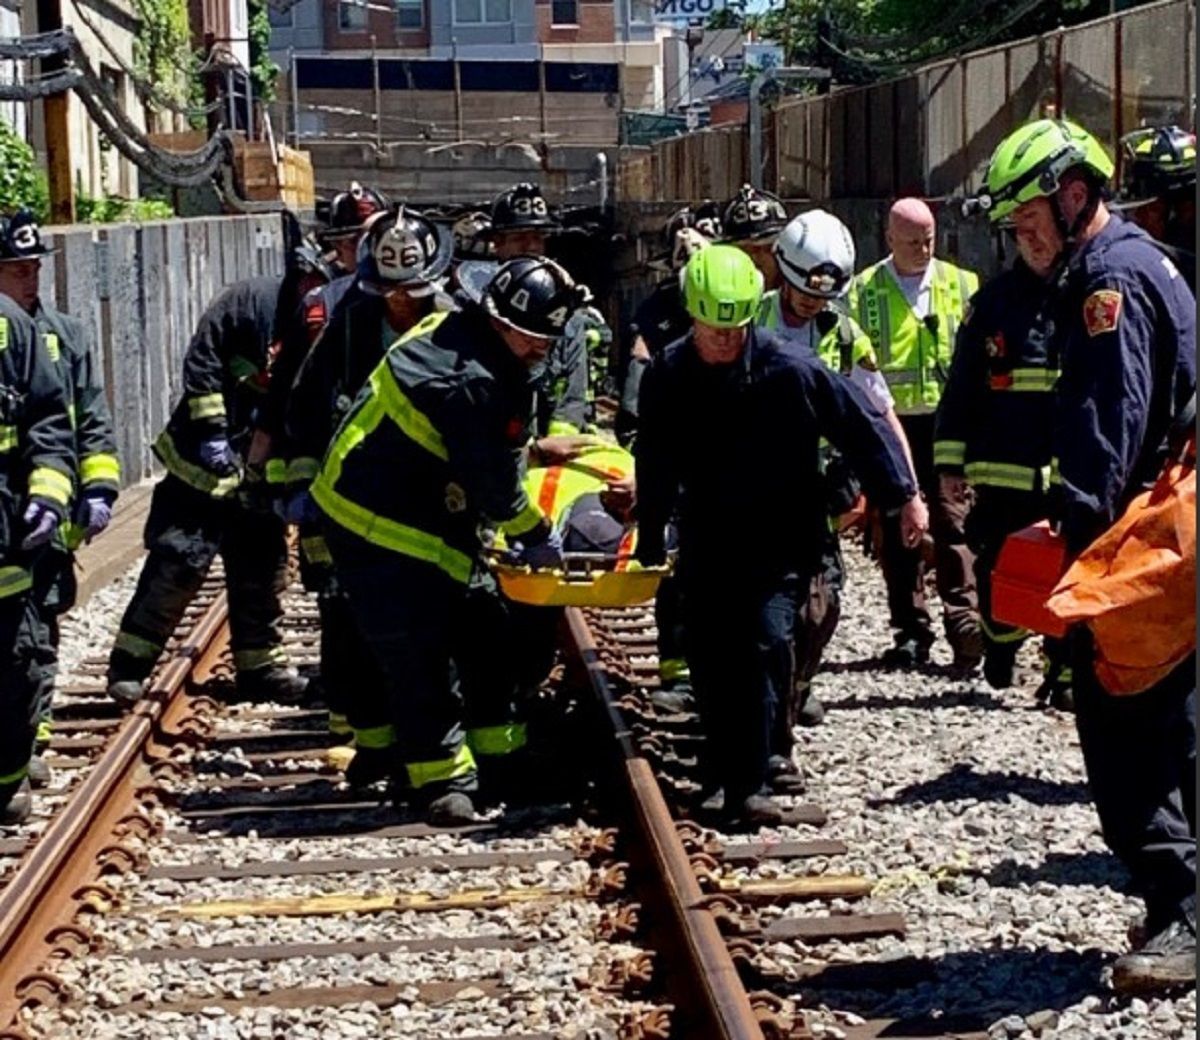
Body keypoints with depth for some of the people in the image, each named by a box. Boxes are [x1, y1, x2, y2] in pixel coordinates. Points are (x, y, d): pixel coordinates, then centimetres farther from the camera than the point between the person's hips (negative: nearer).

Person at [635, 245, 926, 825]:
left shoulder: (788, 369, -15)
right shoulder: (668, 376, -5)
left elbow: (861, 424, -7)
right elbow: (656, 468, 8)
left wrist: (903, 495, -6)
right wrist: (650, 542, 15)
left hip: (778, 543, -3)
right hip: (706, 547, 3)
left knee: (766, 646, -15)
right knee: (709, 662, 4)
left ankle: (746, 786, -11)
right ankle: (719, 777, 22)